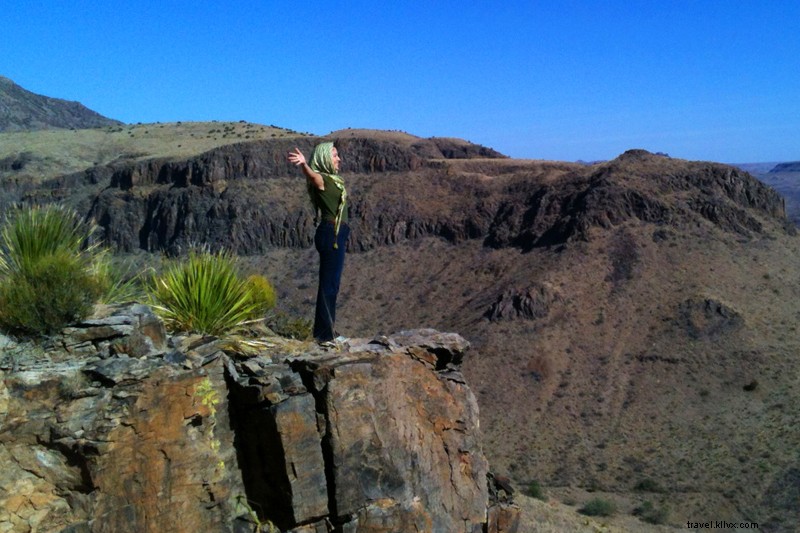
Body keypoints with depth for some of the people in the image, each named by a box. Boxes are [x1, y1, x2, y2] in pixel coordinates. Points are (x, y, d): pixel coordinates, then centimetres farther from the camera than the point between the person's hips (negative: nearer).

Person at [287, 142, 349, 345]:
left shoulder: (332, 179, 15)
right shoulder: (321, 179, -13)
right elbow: (312, 175, -38)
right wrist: (304, 164, -58)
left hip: (337, 235, 10)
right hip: (330, 234, -10)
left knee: (331, 283, 14)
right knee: (329, 284, -9)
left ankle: (326, 330, 22)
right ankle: (325, 334, -7)